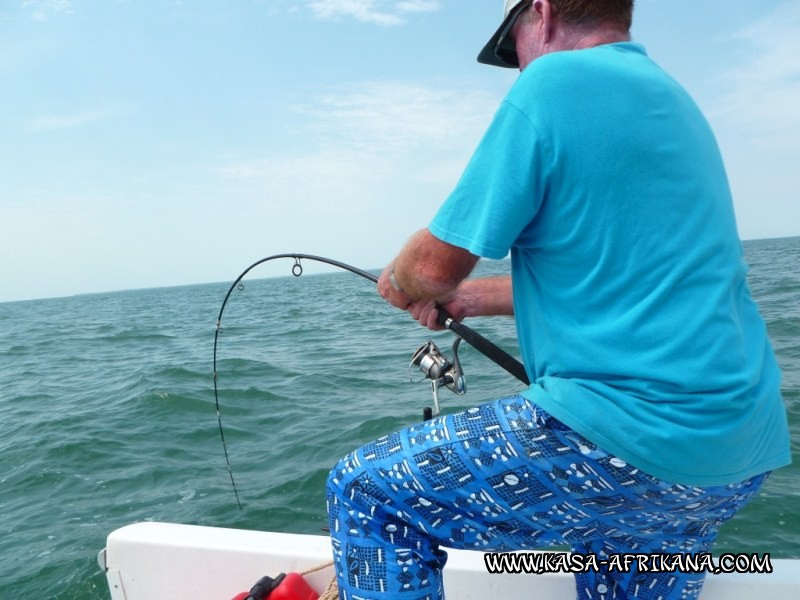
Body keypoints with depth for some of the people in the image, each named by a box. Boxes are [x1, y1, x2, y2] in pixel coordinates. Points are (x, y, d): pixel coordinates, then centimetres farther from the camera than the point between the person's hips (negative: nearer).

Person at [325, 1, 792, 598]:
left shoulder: (555, 80, -10)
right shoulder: (673, 97, 17)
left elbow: (436, 267, -11)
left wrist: (397, 282, 12)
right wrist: (476, 297, 25)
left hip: (635, 437, -10)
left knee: (363, 493, 1)